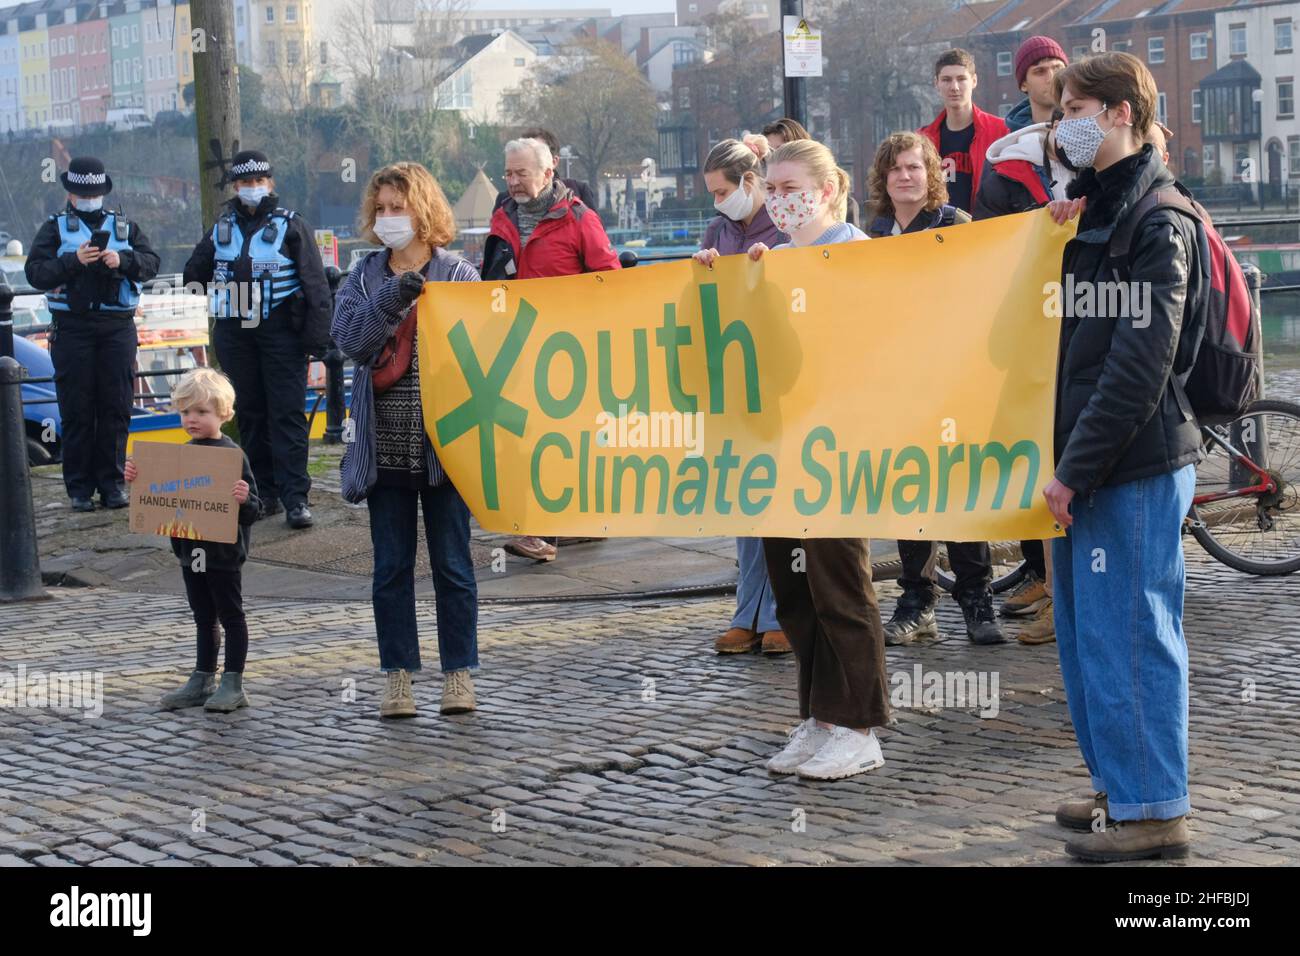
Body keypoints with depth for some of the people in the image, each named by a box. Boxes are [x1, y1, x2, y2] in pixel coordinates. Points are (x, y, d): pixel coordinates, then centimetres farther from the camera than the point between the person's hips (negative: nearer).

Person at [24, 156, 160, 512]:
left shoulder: (124, 226, 14)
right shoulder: (55, 228, 8)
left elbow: (151, 263, 4)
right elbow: (35, 272, -4)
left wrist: (123, 261, -15)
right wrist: (73, 261, -17)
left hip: (117, 326, 2)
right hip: (72, 328, -2)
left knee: (116, 406, 2)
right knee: (77, 409, -1)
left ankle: (111, 483, 9)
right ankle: (79, 488, 5)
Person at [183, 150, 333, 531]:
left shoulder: (291, 224, 0)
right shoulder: (222, 227, 13)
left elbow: (314, 281, -4)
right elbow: (194, 274, 21)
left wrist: (317, 331, -11)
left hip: (281, 330, -5)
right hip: (235, 331, 5)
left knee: (287, 413, -7)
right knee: (250, 413, 8)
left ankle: (295, 498, -7)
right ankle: (265, 493, 16)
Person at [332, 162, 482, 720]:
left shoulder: (459, 276, 2)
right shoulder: (364, 280, 9)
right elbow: (351, 340, -8)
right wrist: (392, 297, -22)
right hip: (385, 448, 2)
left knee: (452, 564, 3)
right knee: (391, 568, 7)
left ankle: (459, 673, 11)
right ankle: (398, 674, 14)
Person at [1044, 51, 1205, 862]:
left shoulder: (1159, 224, -13)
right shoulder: (1093, 213, 15)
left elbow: (1139, 367, -19)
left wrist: (1076, 469, -18)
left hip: (1136, 468, -9)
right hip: (1086, 468, 10)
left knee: (1127, 635, -5)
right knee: (1087, 633, 15)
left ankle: (1153, 812, 3)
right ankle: (1120, 786, 26)